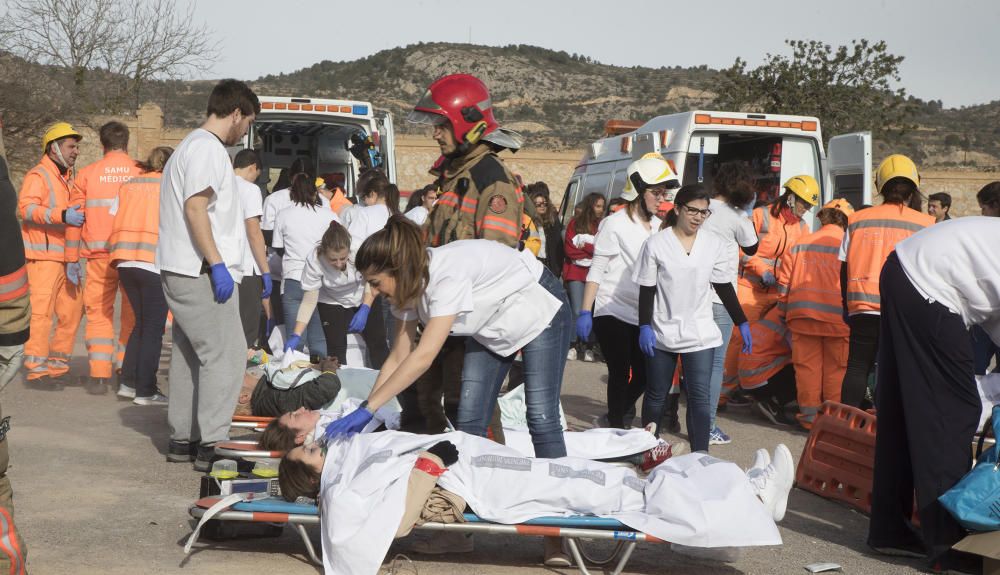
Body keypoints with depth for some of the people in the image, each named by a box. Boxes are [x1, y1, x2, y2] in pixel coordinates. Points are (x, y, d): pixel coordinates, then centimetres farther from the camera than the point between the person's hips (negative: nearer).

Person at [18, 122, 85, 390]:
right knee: (42, 312, -11)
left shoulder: (67, 178, 22)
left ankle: (57, 367, 18)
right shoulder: (38, 176, -6)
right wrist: (62, 215, -34)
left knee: (72, 310, 9)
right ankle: (36, 371, -8)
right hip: (43, 256, -9)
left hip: (65, 258, 9)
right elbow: (26, 207, -23)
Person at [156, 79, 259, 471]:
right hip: (201, 272, -11)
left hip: (183, 272, 11)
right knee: (225, 355, -10)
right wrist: (216, 264, -22)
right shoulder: (208, 148, -11)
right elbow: (195, 208, -20)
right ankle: (211, 445, -9)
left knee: (190, 354, 13)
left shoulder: (192, 146, 22)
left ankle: (182, 439, 18)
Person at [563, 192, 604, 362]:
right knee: (577, 311, -7)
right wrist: (591, 251, -3)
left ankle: (588, 347, 4)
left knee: (592, 310, -6)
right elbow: (568, 249, 1)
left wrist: (583, 247, -6)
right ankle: (573, 346, 4)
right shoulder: (575, 224, 6)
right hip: (576, 272, 0)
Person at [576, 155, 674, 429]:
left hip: (642, 314, 6)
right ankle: (616, 426, 10)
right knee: (620, 373, -3)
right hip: (612, 311, -6)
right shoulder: (616, 224, -7)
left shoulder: (658, 227, 9)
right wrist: (585, 312, -13)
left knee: (644, 374, 7)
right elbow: (596, 270, -8)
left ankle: (619, 414, 29)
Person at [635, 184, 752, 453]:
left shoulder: (714, 244, 1)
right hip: (662, 333, -1)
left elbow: (724, 287, 9)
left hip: (700, 334, 1)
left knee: (700, 397, -7)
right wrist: (644, 327, -12)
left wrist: (742, 323, 8)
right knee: (656, 396, 12)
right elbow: (647, 290, -3)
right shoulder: (656, 244, -5)